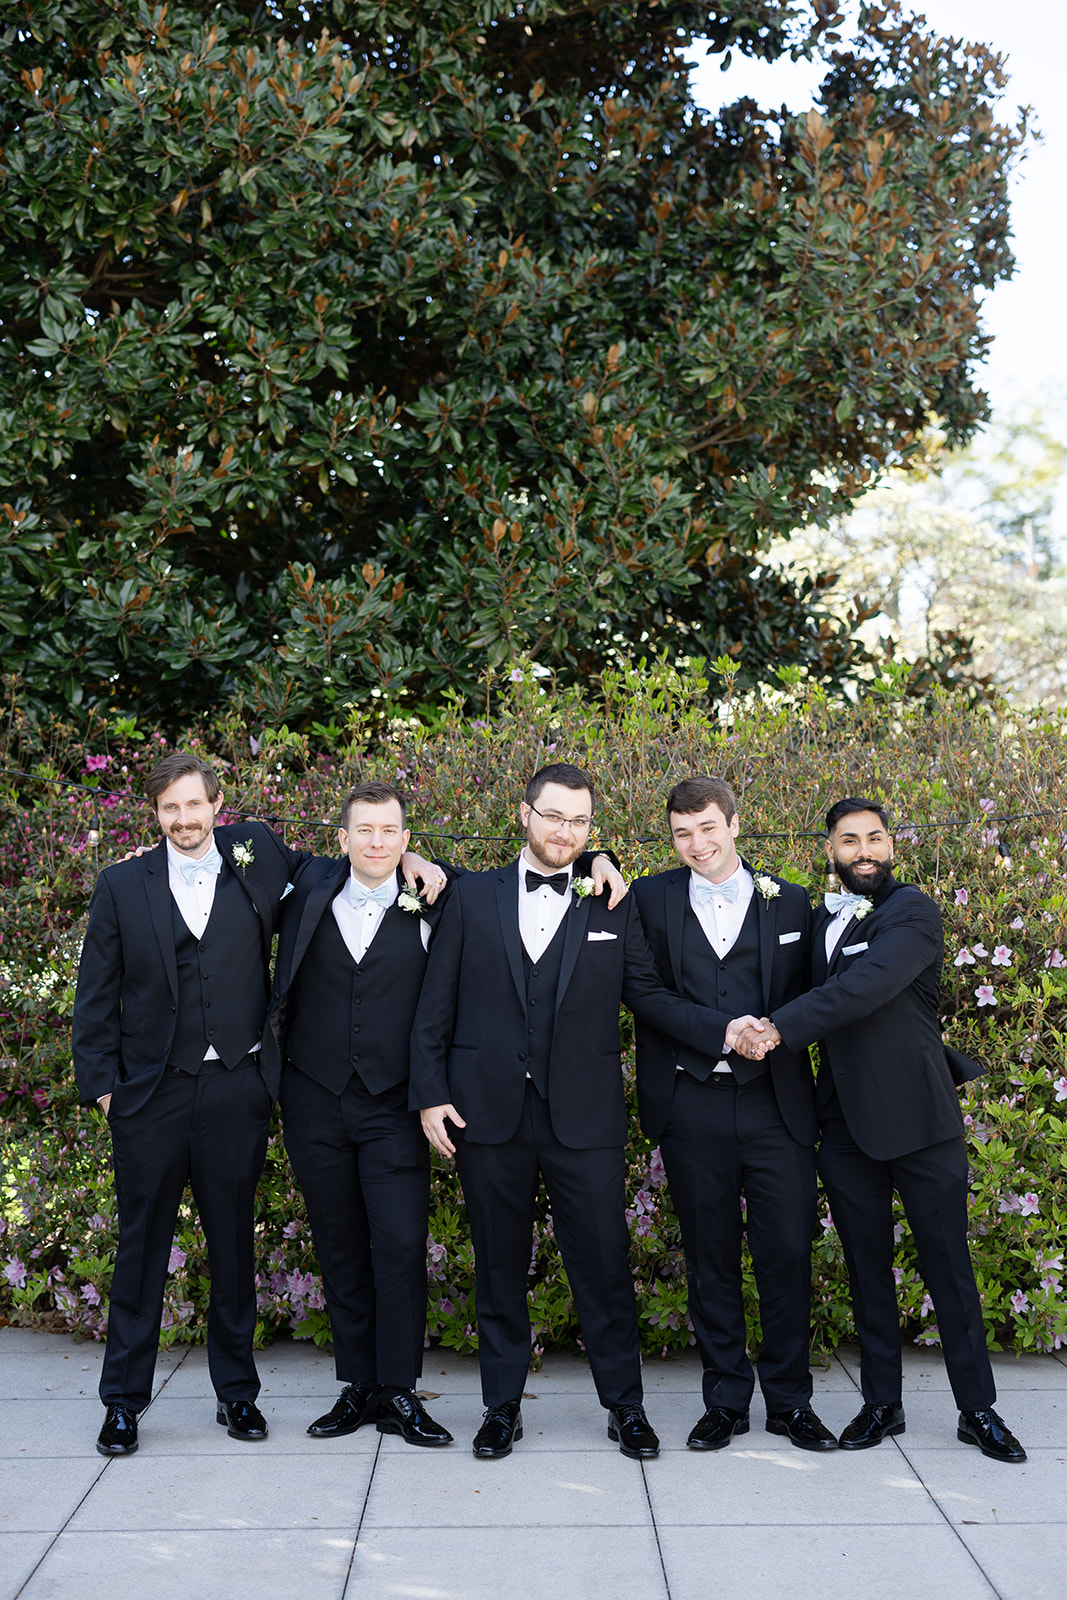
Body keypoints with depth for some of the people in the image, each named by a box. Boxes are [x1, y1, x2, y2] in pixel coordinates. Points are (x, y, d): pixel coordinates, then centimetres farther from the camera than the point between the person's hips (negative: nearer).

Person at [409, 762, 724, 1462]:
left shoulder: (615, 907, 6)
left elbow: (647, 993, 3)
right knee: (500, 1266, 9)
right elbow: (436, 1006, 6)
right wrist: (430, 1092, -1)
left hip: (584, 1116, 0)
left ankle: (625, 1406, 19)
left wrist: (723, 1029, -13)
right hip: (488, 1113, 1)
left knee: (605, 1264, 3)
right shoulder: (473, 897, 6)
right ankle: (502, 1408, 23)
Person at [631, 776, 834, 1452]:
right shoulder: (650, 900, 5)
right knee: (711, 1261, 8)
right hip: (692, 1110, 0)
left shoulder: (790, 902, 8)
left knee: (788, 1255, 1)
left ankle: (790, 1400, 17)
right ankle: (726, 1400, 21)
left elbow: (805, 997, 10)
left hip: (777, 1105, 0)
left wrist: (772, 1031, -5)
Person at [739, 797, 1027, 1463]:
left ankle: (978, 1409, 15)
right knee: (868, 1270, 11)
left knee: (949, 1265, 3)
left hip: (920, 1118, -5)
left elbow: (865, 987, -23)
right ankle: (882, 1404, 23)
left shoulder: (914, 910, -8)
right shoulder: (819, 920, 13)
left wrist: (779, 1027, -26)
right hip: (847, 1126, 5)